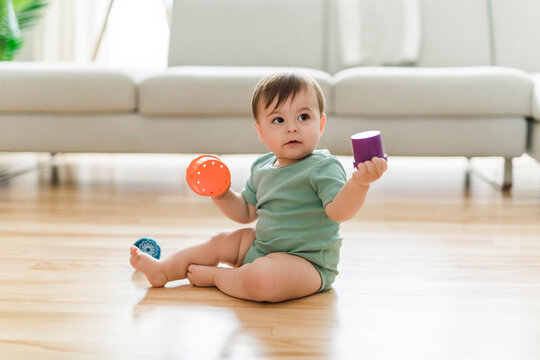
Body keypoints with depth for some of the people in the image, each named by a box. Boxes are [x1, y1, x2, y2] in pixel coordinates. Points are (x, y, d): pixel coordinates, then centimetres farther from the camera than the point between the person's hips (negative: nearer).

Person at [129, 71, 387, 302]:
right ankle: (163, 270, 32)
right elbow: (246, 212, 18)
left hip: (306, 262, -8)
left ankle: (213, 276, -5)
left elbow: (338, 211, -31)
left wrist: (360, 181, -49)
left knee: (262, 280, -33)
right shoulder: (262, 168, 8)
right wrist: (221, 193, 1)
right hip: (262, 247, 9)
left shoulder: (322, 167, -17)